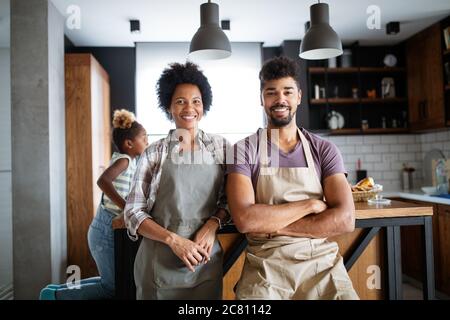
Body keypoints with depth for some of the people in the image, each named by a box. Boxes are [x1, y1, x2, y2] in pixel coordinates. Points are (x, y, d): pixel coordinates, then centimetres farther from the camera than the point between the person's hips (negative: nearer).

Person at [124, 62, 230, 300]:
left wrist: (213, 224, -11)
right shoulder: (155, 153, -4)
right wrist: (173, 239, -16)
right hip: (160, 262, -1)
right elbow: (133, 212, -3)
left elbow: (229, 199, 8)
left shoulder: (220, 146, 1)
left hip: (206, 260, 2)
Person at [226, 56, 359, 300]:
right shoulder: (243, 151, -2)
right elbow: (244, 220, -16)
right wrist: (310, 204, -11)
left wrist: (271, 224, -12)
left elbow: (344, 220, -7)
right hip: (266, 267, -2)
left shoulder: (324, 150, 3)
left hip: (322, 263, 2)